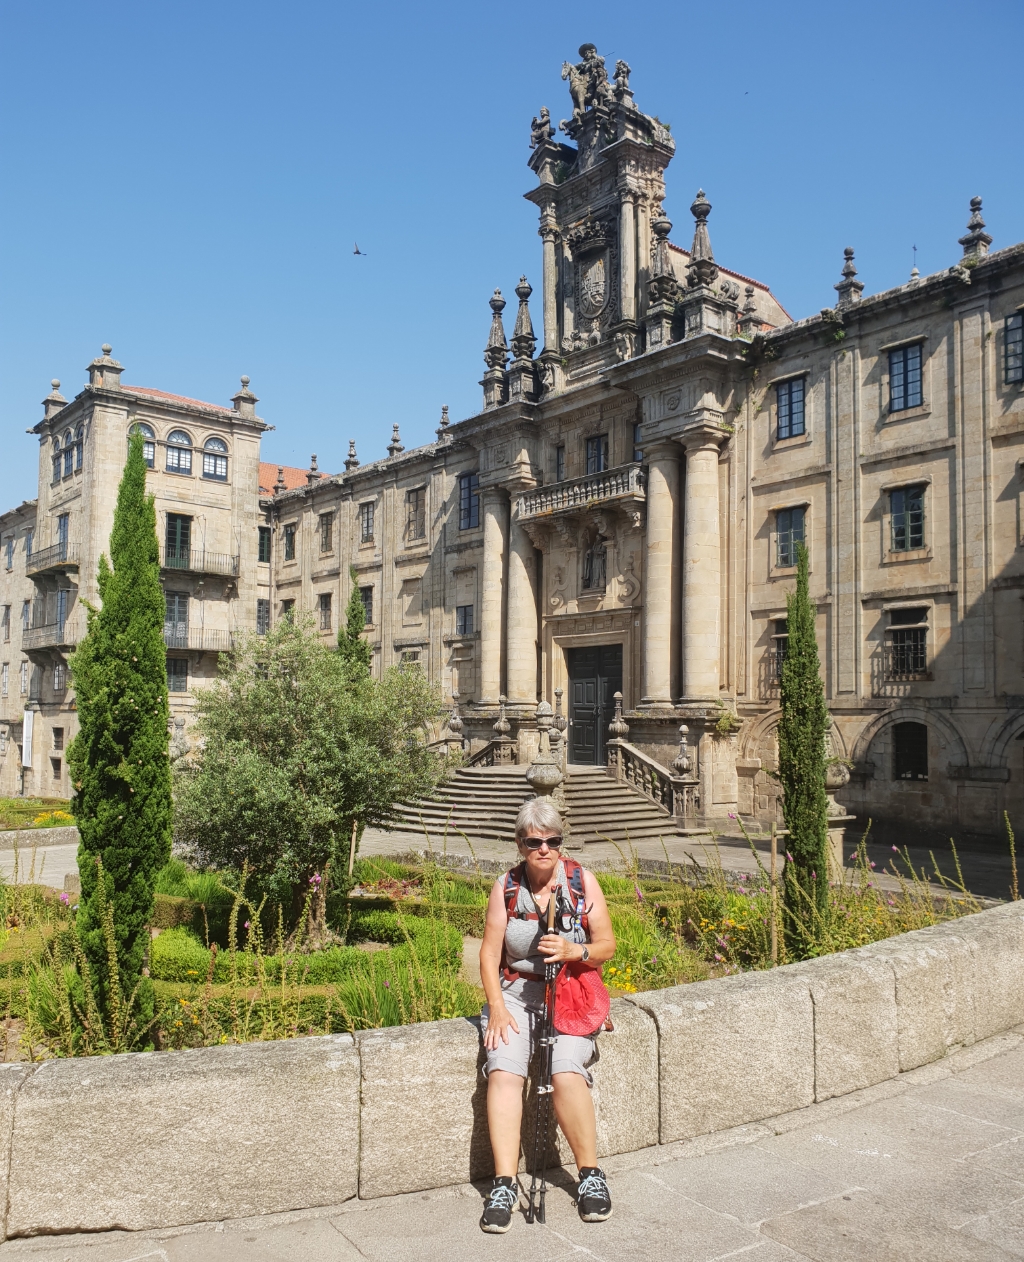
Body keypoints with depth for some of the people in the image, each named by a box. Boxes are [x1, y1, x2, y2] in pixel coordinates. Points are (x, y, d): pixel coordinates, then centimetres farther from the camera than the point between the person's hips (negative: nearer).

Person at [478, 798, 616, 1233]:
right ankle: (504, 1184, -16)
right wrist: (497, 1009, -9)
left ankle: (590, 1173, -5)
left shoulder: (582, 880, -1)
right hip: (517, 990, 1)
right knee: (503, 1071, -24)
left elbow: (607, 945, 1)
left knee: (567, 1072, -25)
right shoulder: (506, 886, 2)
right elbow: (490, 952, 3)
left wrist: (573, 950, -19)